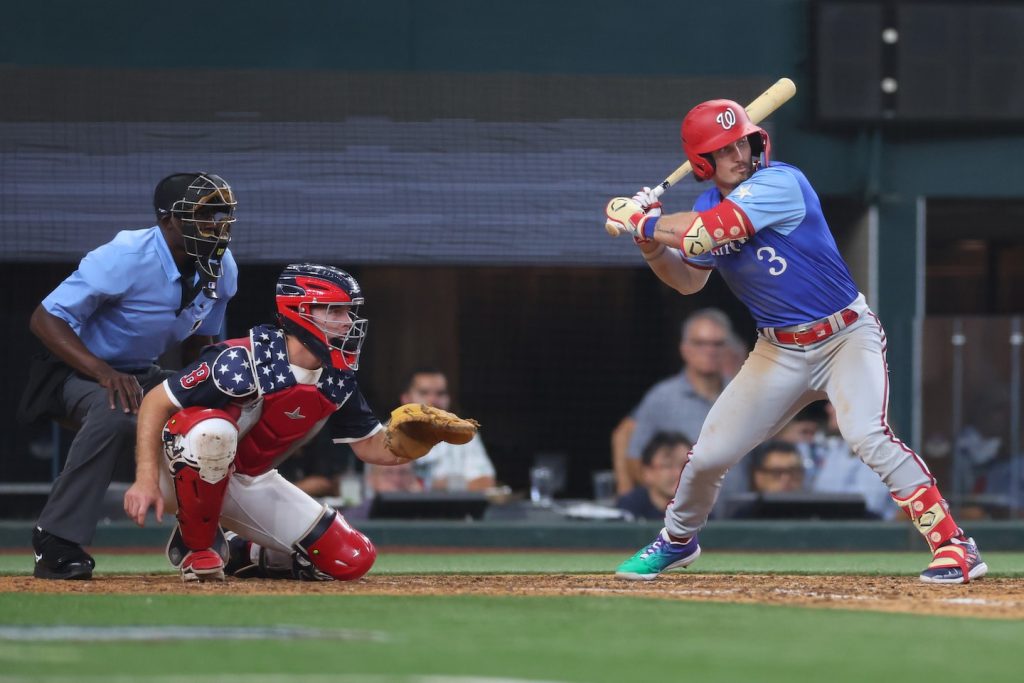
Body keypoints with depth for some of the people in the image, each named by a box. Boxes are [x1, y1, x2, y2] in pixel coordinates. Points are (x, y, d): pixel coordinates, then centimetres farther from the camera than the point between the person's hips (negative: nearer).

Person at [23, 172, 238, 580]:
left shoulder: (221, 269, -6)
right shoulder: (125, 259, -27)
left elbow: (198, 344, 9)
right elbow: (45, 320, -26)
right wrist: (103, 373, -40)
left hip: (143, 374, 8)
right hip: (78, 373, -8)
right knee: (117, 414, -38)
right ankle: (56, 545, -32)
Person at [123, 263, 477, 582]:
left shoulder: (338, 381, -6)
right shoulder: (243, 362, -27)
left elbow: (369, 446, 3)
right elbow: (156, 402, -24)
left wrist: (411, 438, -20)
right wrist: (147, 478, -33)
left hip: (251, 483, 7)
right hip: (187, 473, -6)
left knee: (351, 559, -5)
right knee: (212, 429, -43)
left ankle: (239, 554, 14)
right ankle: (195, 545, -20)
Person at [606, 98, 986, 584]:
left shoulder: (780, 183, -21)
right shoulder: (711, 204, 2)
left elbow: (706, 233, -30)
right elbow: (687, 281, 13)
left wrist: (639, 221, -18)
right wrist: (650, 243, -5)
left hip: (847, 337, -6)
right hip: (779, 352, 6)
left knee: (866, 436, -29)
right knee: (708, 455, 5)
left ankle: (954, 545, -25)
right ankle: (677, 540, 35)